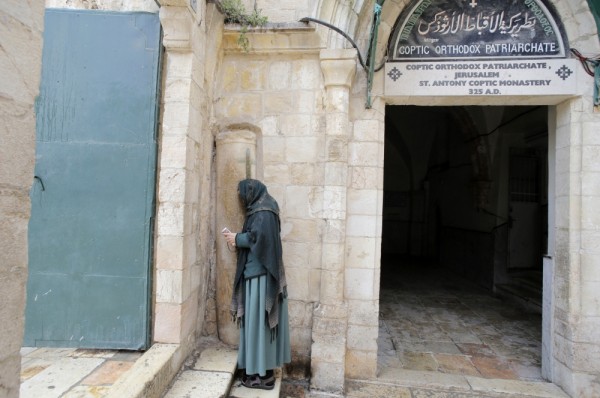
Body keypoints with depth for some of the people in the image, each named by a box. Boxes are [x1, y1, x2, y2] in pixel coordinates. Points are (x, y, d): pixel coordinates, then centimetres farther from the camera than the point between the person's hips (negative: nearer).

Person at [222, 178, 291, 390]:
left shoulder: (263, 212, -12)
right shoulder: (260, 210, 17)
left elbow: (257, 236, -23)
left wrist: (237, 239, -8)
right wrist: (238, 239, 1)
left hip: (260, 273, -10)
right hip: (258, 272, 10)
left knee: (259, 320, -3)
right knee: (257, 320, 13)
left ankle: (262, 374, 7)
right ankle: (261, 369, 22)